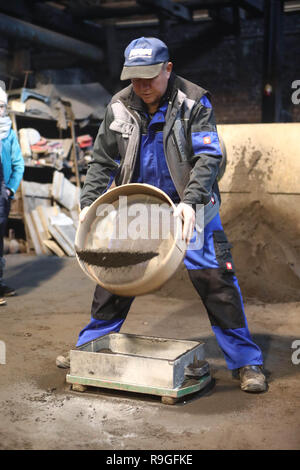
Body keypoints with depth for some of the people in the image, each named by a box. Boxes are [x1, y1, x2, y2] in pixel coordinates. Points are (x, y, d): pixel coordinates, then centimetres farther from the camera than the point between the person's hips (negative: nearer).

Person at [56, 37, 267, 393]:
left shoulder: (194, 102, -11)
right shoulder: (119, 107, -1)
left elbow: (208, 157, -18)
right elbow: (102, 162, 4)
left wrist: (190, 202, -33)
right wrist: (89, 202, -10)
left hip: (189, 209, -3)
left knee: (216, 280, -7)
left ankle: (246, 362, 7)